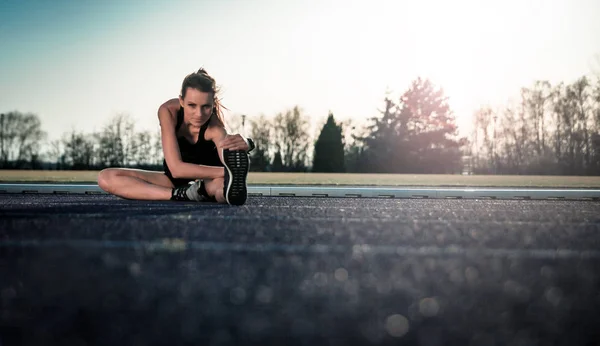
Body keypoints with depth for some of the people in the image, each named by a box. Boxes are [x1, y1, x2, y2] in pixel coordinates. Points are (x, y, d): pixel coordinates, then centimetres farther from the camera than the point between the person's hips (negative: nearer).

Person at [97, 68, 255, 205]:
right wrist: (228, 172, -45)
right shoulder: (168, 111, -24)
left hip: (207, 181, -4)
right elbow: (176, 168, -32)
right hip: (174, 180, 5)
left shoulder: (215, 126, -26)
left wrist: (242, 147, -66)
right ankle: (182, 195, -33)